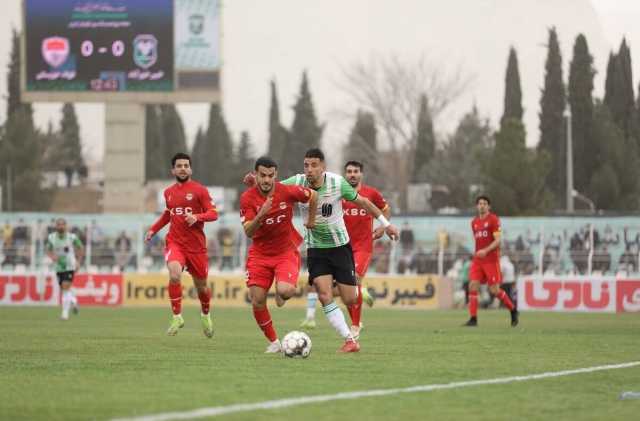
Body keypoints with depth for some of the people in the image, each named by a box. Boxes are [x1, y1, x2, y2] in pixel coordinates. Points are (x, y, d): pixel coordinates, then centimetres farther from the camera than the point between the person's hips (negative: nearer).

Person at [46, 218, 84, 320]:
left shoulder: (72, 237, -11)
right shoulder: (51, 237, -4)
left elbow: (81, 248, 5)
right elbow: (48, 250, 8)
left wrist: (78, 262, 3)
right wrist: (52, 256, -14)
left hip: (70, 267, -4)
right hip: (58, 267, 4)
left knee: (66, 288, -16)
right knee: (64, 288, 13)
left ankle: (65, 313, -12)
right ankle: (74, 301, 45)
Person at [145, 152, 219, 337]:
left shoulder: (199, 190, -2)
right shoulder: (168, 192, 11)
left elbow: (213, 214, -6)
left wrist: (197, 217, -24)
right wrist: (153, 229, 20)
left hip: (196, 245, -2)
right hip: (174, 242, 2)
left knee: (201, 285, 8)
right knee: (174, 275, -27)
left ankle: (205, 315, 40)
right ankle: (177, 317, -14)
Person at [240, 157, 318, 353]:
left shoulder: (288, 191, -13)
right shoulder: (248, 198, -12)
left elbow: (312, 195, 8)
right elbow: (248, 232, -19)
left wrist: (311, 220, 16)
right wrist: (261, 215, -36)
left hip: (286, 251, -2)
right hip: (259, 253, 2)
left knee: (285, 291, -27)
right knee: (257, 301, -6)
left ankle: (281, 292, 14)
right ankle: (274, 342, 14)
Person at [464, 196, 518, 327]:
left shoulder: (493, 219, -6)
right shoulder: (474, 222, 14)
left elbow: (497, 241, -13)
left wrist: (486, 251, -26)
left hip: (491, 259, -5)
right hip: (478, 260, 6)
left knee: (494, 290, -6)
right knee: (473, 286, -10)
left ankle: (513, 310, 17)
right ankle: (473, 318, -8)